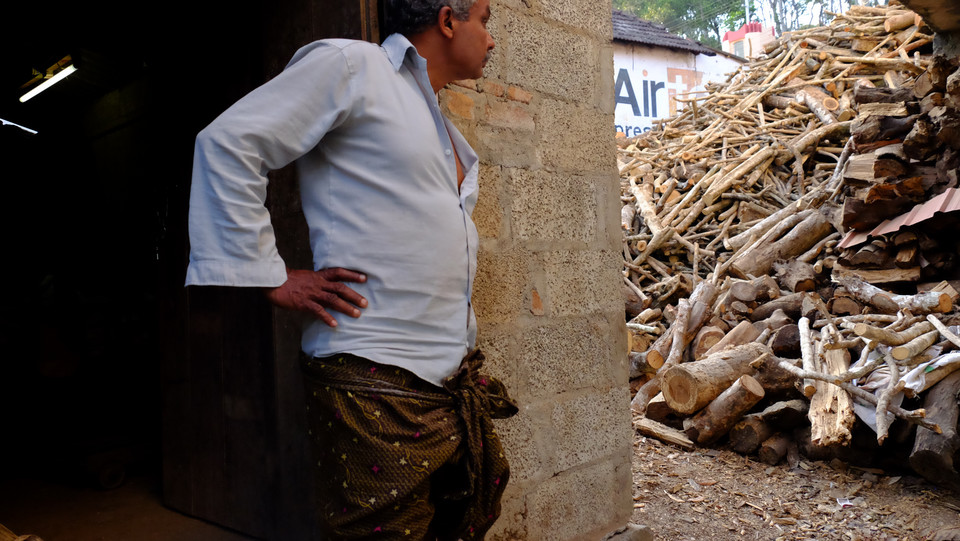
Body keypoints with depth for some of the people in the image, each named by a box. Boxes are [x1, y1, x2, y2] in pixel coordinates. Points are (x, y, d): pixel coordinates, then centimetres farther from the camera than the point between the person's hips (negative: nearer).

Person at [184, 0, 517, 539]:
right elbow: (229, 141, -11)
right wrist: (269, 276, -14)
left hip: (455, 381, 9)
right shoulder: (351, 65, -6)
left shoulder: (447, 131, 21)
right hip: (376, 387, -9)